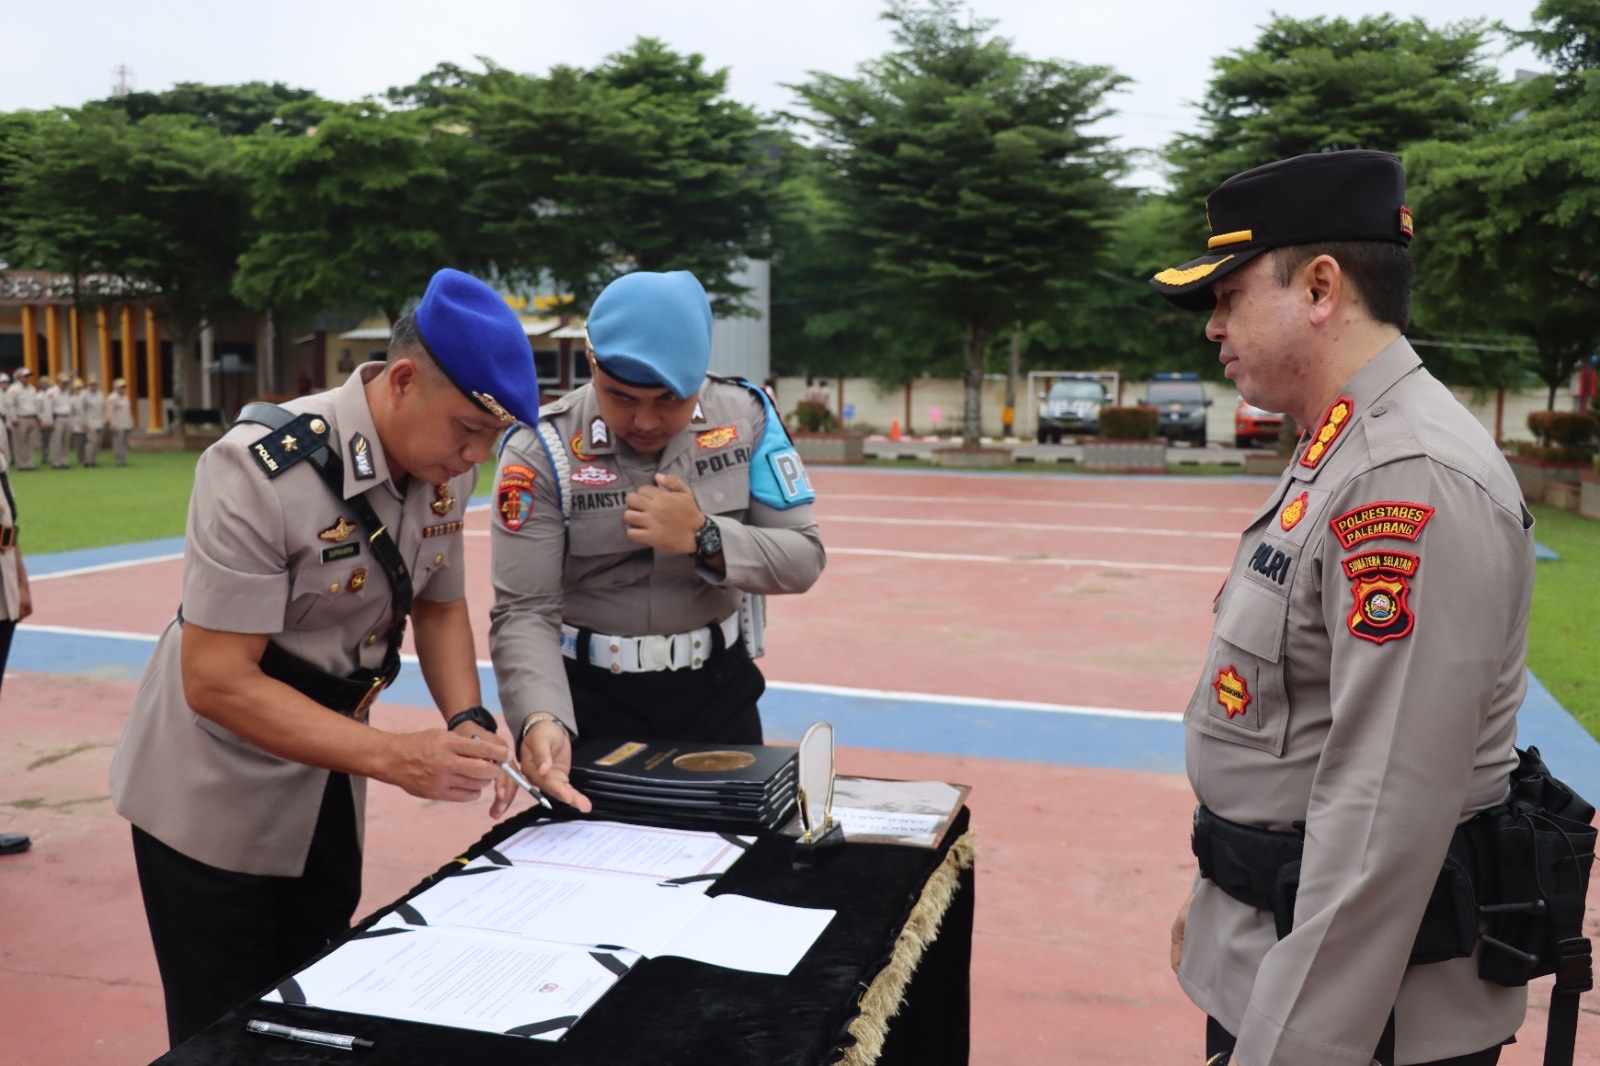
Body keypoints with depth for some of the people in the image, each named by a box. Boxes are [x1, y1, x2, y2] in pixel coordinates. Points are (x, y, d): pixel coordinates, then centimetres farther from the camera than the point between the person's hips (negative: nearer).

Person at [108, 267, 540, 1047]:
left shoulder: (442, 470, -8)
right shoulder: (260, 471, -29)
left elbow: (439, 605, 5)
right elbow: (216, 684, -28)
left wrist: (467, 721, -12)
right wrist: (396, 758, -33)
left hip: (326, 785, 6)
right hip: (214, 801, -6)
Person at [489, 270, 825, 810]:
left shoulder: (746, 416, -8)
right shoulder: (540, 451, -15)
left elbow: (803, 558, -7)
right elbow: (524, 612, -19)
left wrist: (704, 537, -24)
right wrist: (541, 719, -37)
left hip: (719, 688, 3)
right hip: (594, 698, -2)